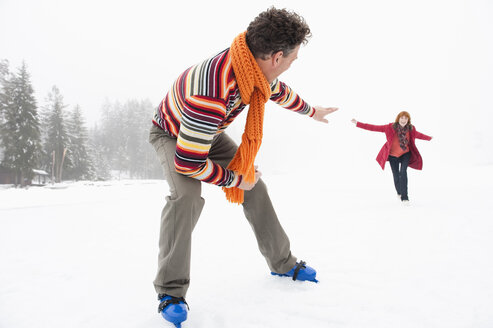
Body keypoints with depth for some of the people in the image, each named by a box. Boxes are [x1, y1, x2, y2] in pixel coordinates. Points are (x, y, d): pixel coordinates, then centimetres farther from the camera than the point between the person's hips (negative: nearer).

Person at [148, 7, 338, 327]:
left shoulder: (256, 65, -19)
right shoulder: (212, 94, -46)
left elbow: (280, 92, 7)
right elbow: (188, 163, -39)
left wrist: (312, 111, 24)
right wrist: (234, 180, -23)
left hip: (210, 132, 7)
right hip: (172, 133, -7)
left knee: (255, 186, 1)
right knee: (187, 194, -33)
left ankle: (283, 262, 16)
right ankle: (170, 291, -17)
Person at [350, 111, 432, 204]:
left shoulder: (411, 129, -7)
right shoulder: (391, 127, -15)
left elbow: (418, 135, 15)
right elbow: (374, 128, -18)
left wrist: (429, 138, 31)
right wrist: (358, 123, -24)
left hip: (405, 154, 0)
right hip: (393, 155, 0)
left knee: (403, 172, -22)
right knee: (396, 176, 8)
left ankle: (405, 197, -17)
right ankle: (399, 193, 39)